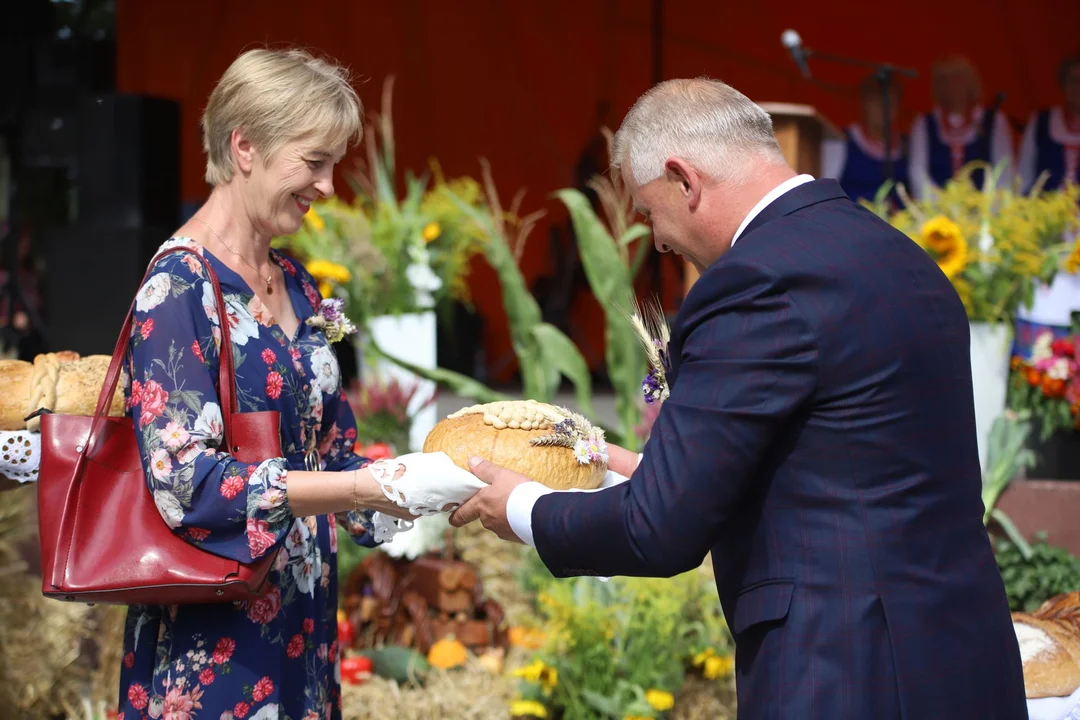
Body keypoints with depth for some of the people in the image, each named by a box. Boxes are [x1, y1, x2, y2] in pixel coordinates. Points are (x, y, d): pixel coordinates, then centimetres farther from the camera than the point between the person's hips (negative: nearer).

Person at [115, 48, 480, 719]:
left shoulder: (297, 286, 10)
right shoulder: (180, 285, -13)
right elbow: (183, 477, -22)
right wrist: (369, 488, -27)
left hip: (303, 623, 7)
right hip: (214, 637, -7)